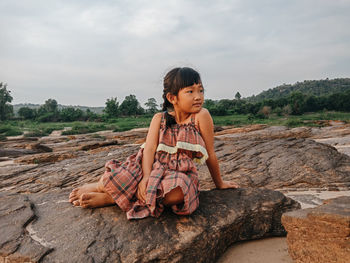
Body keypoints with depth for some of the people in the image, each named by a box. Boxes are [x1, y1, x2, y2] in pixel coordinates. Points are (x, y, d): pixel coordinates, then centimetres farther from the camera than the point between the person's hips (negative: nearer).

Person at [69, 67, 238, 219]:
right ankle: (100, 185, 6)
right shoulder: (159, 118, 0)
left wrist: (219, 183, 8)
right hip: (154, 168, 1)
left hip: (180, 173, -1)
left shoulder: (201, 115, -7)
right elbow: (150, 148, -11)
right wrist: (146, 177, -27)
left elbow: (210, 154, -2)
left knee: (177, 193, -37)